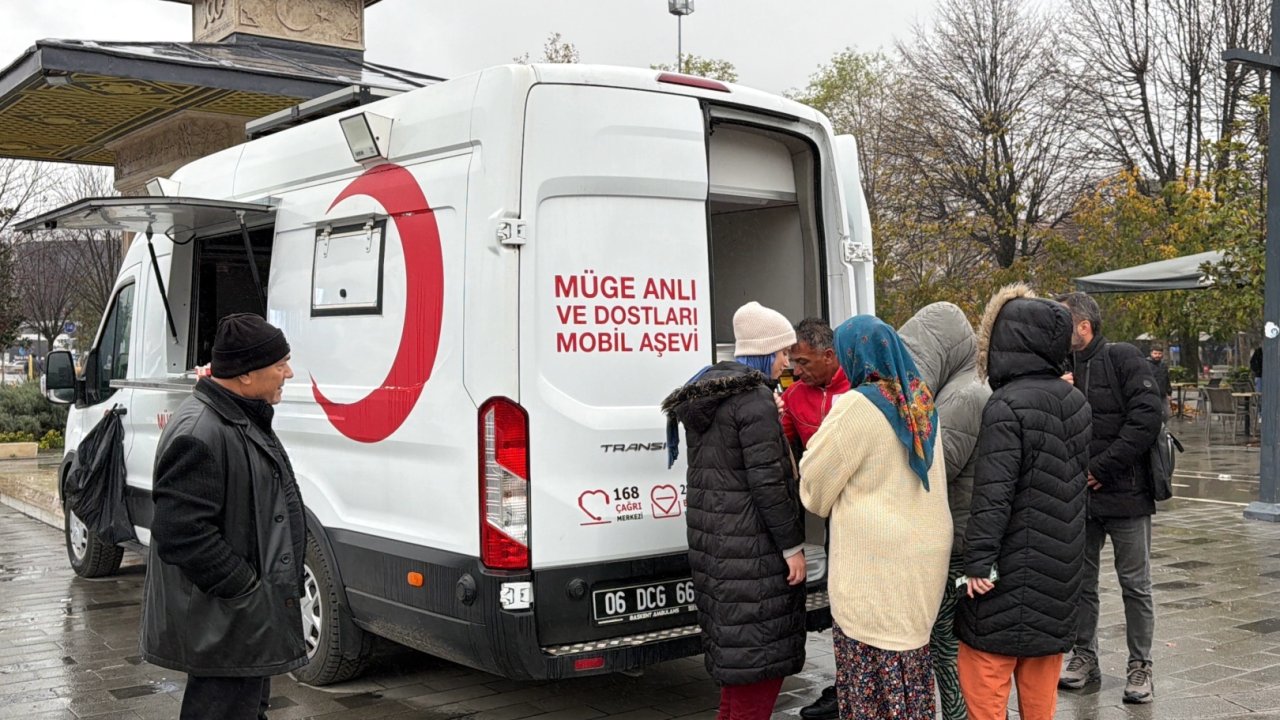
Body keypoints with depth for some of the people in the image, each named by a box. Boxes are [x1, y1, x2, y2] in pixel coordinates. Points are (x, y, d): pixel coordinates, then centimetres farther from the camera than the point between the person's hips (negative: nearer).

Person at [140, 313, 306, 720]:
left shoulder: (246, 419, 12)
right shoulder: (198, 433, -23)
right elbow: (181, 533, -27)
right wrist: (246, 589, -22)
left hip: (254, 616, 11)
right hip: (224, 626, -11)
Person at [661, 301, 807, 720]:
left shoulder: (704, 397, 13)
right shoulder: (755, 399, -15)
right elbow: (768, 481, -18)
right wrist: (793, 546, -13)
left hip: (713, 540, 9)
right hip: (750, 546, -9)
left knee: (736, 652, 20)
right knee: (760, 654, 0)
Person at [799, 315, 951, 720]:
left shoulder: (858, 405, -14)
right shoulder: (922, 402, 7)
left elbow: (816, 482, -5)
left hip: (876, 559, -7)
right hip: (924, 550, 7)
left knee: (871, 668, 1)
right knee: (908, 659, 17)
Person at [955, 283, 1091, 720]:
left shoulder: (1007, 405, -18)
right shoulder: (1075, 401, 5)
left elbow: (993, 492, -21)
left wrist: (978, 561, -17)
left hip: (1012, 569, -7)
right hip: (1061, 568, 8)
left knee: (984, 684, 1)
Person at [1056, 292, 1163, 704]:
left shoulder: (1122, 358, -8)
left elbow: (1147, 416, -17)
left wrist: (1103, 468, -17)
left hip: (1125, 495, -5)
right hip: (1077, 497, 5)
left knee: (1135, 585, 7)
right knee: (1080, 582, 13)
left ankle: (1140, 666, 19)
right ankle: (1084, 657, 26)